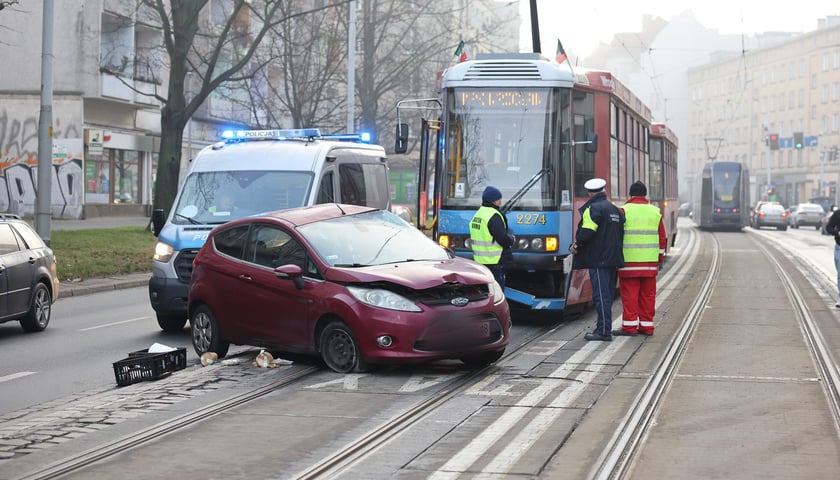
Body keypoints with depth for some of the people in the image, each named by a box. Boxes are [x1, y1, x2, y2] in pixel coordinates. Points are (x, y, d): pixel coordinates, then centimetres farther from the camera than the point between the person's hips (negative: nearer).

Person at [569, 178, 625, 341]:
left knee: (601, 295, -8)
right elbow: (621, 232, 20)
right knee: (607, 295, 14)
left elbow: (587, 232, -20)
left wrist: (576, 245, -6)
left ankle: (604, 331, -9)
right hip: (613, 258, 9)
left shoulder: (593, 208, -10)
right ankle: (604, 327, 18)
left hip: (598, 259, -9)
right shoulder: (615, 209, 17)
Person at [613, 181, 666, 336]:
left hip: (629, 262, -4)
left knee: (630, 294, -1)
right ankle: (646, 326, 12)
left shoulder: (624, 211, -5)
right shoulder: (655, 212, 8)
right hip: (650, 262, 4)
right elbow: (662, 238, 11)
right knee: (647, 295, 9)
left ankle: (629, 326, -2)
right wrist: (660, 259, 19)